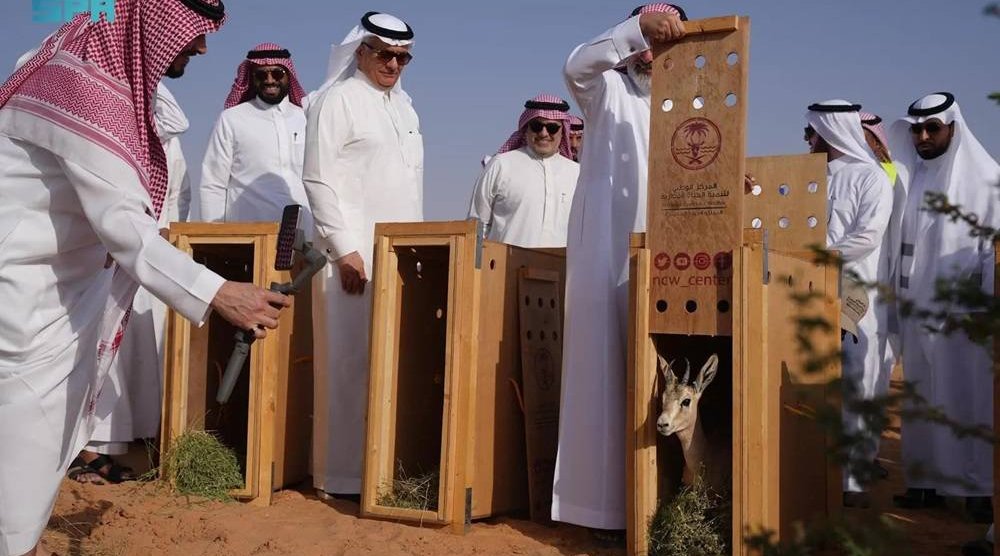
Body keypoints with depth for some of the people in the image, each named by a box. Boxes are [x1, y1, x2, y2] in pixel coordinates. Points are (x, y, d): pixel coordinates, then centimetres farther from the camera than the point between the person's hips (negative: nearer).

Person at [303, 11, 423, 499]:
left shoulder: (404, 105, 19)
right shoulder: (336, 99, -3)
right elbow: (318, 179, -10)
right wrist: (346, 249, -16)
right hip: (354, 252, -7)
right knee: (352, 360, -5)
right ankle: (343, 473, 2)